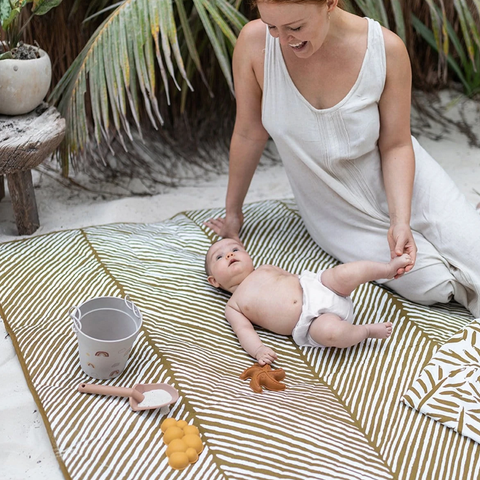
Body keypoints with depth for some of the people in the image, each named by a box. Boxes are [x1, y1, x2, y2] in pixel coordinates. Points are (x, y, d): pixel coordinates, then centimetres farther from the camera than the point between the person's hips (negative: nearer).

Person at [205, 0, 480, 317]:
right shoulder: (255, 41, -22)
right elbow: (249, 134, -8)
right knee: (430, 283, -16)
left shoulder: (387, 49, -22)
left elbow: (396, 146, -12)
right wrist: (233, 211, 3)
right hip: (340, 213, 0)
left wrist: (401, 222, -24)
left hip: (401, 183, 1)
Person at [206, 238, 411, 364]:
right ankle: (366, 330, -11)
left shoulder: (265, 269, 23)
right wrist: (258, 349, -23)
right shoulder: (233, 307, 12)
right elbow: (244, 330, -2)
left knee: (343, 274, -26)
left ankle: (388, 268, -6)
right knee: (329, 331, -36)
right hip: (308, 323, -3)